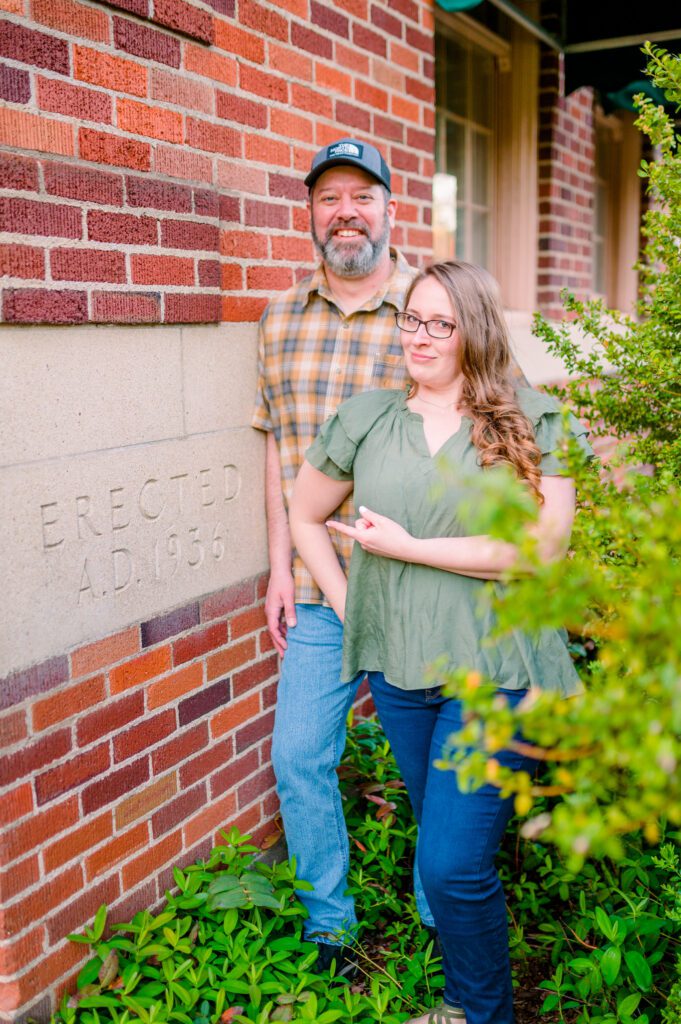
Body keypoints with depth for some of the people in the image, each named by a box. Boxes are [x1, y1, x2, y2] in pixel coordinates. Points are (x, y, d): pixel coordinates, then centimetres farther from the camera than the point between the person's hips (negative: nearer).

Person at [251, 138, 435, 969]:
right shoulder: (280, 319, 6)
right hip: (318, 590, 4)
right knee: (299, 760, 9)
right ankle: (327, 927, 31)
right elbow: (278, 448, 8)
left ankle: (442, 925, 36)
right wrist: (281, 568, 5)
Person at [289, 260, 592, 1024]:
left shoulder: (534, 423, -4)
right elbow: (305, 515, 17)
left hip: (495, 669, -4)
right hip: (397, 667, 4)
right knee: (440, 844, 18)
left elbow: (542, 546, -15)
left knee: (453, 865, -5)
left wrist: (407, 545, -13)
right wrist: (347, 602, 5)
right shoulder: (365, 419, 6)